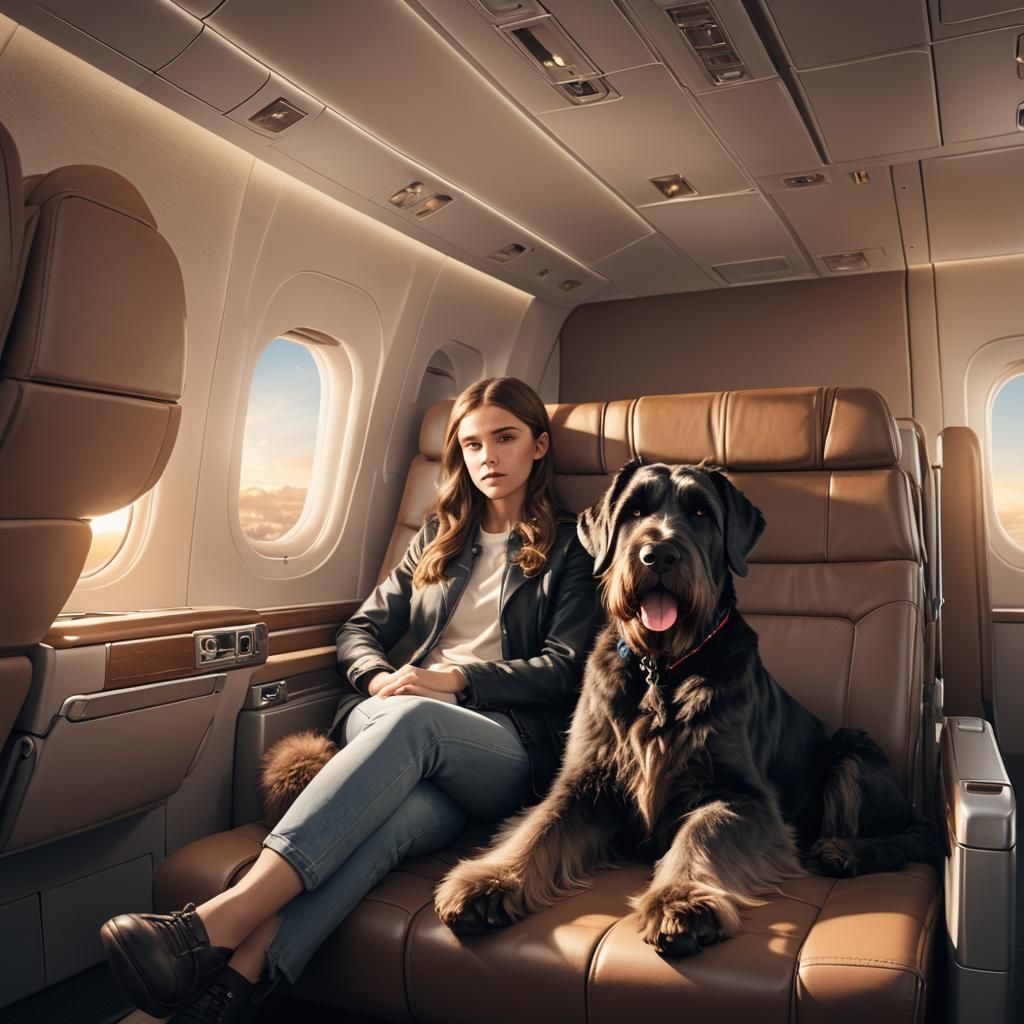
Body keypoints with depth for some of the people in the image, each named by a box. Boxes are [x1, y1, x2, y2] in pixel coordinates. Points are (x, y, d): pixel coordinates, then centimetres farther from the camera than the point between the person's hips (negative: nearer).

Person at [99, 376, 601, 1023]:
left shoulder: (570, 548, 12)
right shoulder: (439, 538, 24)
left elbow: (566, 670, 1)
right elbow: (360, 631, 20)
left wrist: (452, 677, -11)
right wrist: (380, 679, -4)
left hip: (507, 749, -3)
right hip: (389, 721, 3)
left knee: (412, 719, -38)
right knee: (407, 813, -36)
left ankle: (220, 924, -49)